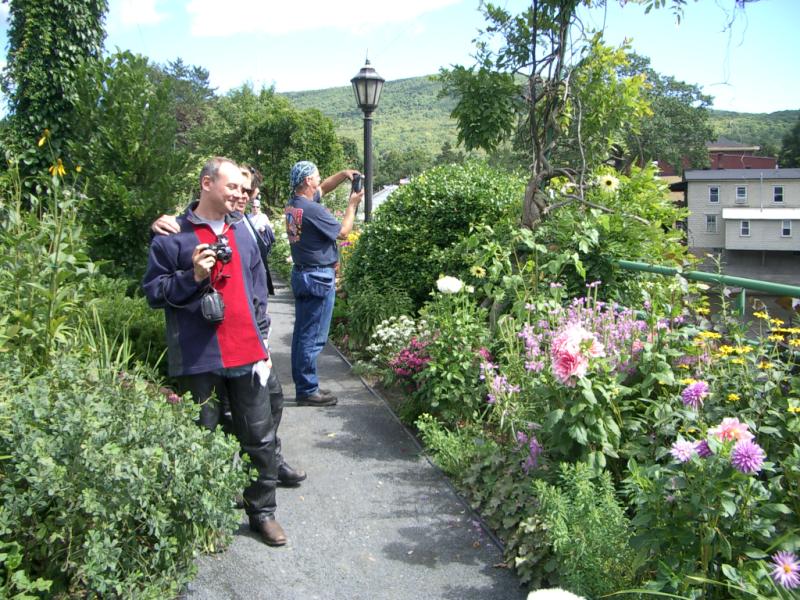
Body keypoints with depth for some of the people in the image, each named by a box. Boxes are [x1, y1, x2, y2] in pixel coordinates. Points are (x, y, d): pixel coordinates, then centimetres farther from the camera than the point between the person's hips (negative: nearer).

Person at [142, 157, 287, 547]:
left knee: (260, 438, 9)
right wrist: (192, 276, -17)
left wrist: (262, 344, 11)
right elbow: (153, 292, -2)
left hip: (247, 356, 4)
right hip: (199, 360, -4)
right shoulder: (173, 237, -2)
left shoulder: (241, 232, 13)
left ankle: (262, 511, 25)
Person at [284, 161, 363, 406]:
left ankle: (302, 385, 22)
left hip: (301, 274, 10)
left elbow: (322, 189, 23)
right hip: (319, 278, -9)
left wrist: (343, 174, 13)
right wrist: (352, 205, 3)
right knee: (313, 337, -3)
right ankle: (308, 391, 4)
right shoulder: (313, 210, -21)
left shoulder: (293, 204, 6)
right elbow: (343, 232, -8)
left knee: (301, 333, 13)